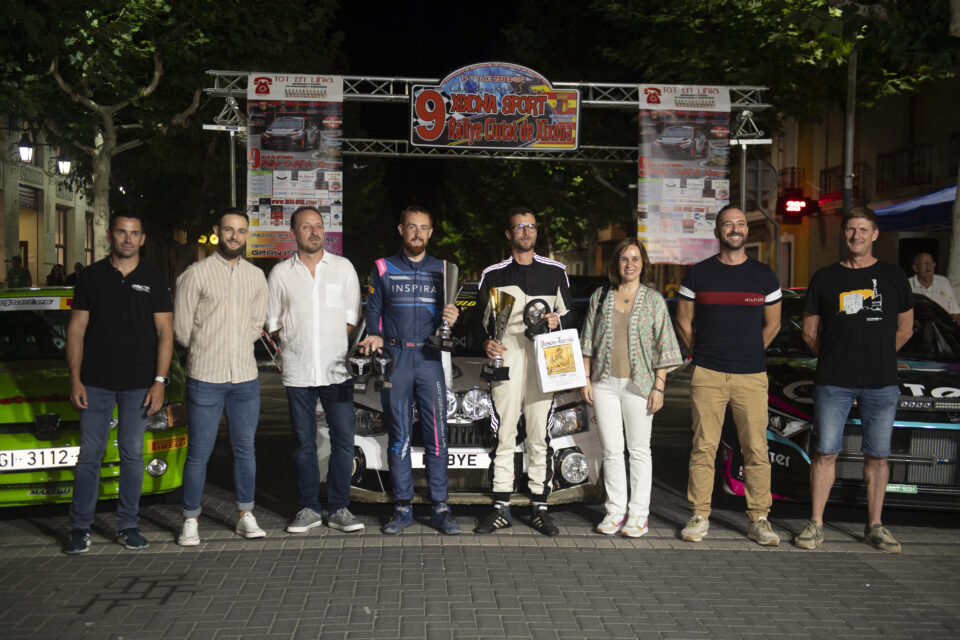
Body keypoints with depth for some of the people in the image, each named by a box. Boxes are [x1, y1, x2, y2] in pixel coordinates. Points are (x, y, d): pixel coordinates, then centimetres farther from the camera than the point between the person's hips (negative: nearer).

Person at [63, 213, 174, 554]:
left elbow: (165, 332, 2)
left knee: (132, 455, 6)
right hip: (95, 383, 0)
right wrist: (75, 379, -2)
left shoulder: (154, 279, 4)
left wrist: (160, 381, -6)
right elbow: (76, 330, 6)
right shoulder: (91, 277, 6)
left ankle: (128, 526, 16)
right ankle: (80, 528, 12)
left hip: (138, 384, 0)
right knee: (89, 455, 2)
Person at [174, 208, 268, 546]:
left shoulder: (256, 276, 11)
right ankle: (190, 522, 13)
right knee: (199, 453, 1)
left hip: (246, 378, 4)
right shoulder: (195, 274, -3)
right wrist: (207, 353, 8)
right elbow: (181, 328, -1)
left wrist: (234, 350, 9)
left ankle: (246, 517, 20)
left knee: (245, 450, 10)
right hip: (205, 378, -4)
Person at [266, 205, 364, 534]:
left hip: (337, 368, 0)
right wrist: (297, 342, 0)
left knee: (343, 439, -3)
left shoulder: (343, 267, 8)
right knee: (304, 443, 5)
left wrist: (332, 344, -2)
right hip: (298, 370, 0)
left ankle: (338, 509, 7)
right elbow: (272, 324, 11)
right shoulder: (280, 273, 8)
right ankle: (309, 509, 15)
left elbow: (352, 318, 8)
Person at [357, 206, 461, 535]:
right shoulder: (383, 269, 10)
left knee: (436, 436, -3)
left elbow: (446, 316, 13)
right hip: (393, 360, 0)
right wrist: (374, 336, -10)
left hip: (429, 359, 0)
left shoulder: (442, 270, 13)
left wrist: (452, 317, -10)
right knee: (399, 436, 3)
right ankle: (403, 508, 10)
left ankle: (440, 508, 3)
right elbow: (373, 312, 10)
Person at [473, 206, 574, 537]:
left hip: (544, 361, 0)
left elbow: (570, 314, 17)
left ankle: (539, 508, 8)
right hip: (505, 359, 0)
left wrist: (558, 320, -6)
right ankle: (501, 509, 5)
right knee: (504, 435, -2)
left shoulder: (555, 272, 13)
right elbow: (480, 319, 13)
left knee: (540, 437, 1)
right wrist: (486, 342, -7)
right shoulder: (493, 274, 11)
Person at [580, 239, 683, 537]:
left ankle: (638, 513, 12)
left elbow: (663, 347, 1)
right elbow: (588, 341, 12)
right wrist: (586, 378, 5)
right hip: (605, 384, 2)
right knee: (611, 450, 5)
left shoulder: (653, 300, 3)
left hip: (638, 384, -2)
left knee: (639, 449, 4)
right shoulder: (600, 296, 9)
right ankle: (616, 510, 14)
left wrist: (659, 387, -5)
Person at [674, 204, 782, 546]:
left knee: (756, 450, 1)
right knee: (703, 448, 0)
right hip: (707, 376, -1)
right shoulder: (698, 274, 5)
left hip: (752, 376, 1)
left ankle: (758, 519, 11)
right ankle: (699, 517, 10)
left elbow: (772, 324, 17)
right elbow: (683, 322, 12)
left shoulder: (764, 275, 9)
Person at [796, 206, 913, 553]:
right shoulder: (825, 278, 6)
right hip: (833, 382, -1)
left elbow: (905, 328, 15)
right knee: (825, 452, 0)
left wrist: (876, 357, 10)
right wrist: (835, 360, 7)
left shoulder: (894, 277, 9)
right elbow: (810, 332, 12)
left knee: (877, 456, 6)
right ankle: (815, 524, 8)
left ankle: (875, 526, 17)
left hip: (882, 383, 1)